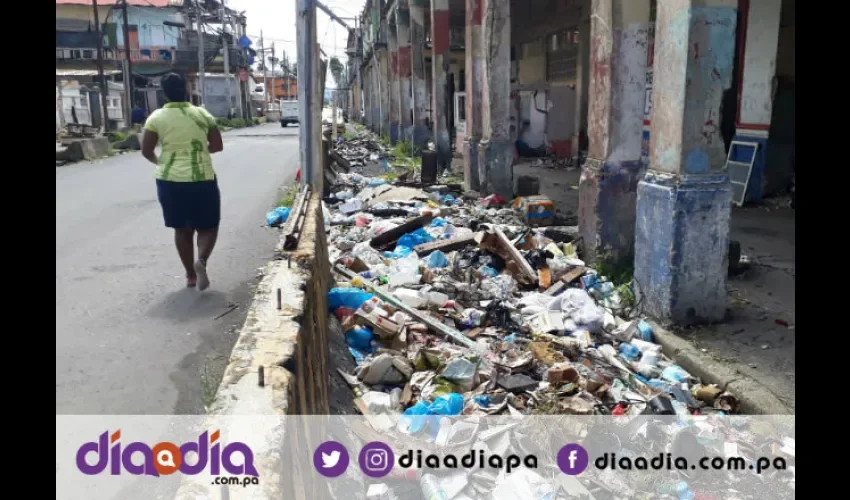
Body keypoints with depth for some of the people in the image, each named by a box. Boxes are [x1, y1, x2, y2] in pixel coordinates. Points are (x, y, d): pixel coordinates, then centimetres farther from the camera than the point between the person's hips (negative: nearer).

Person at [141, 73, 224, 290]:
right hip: (202, 179, -1)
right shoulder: (202, 114, -1)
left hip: (170, 180, 1)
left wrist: (158, 161, 17)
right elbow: (217, 146, 1)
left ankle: (190, 275, 18)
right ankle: (201, 260, -17)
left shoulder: (156, 117, -2)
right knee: (208, 227, 10)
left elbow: (146, 151, -4)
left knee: (182, 229, 14)